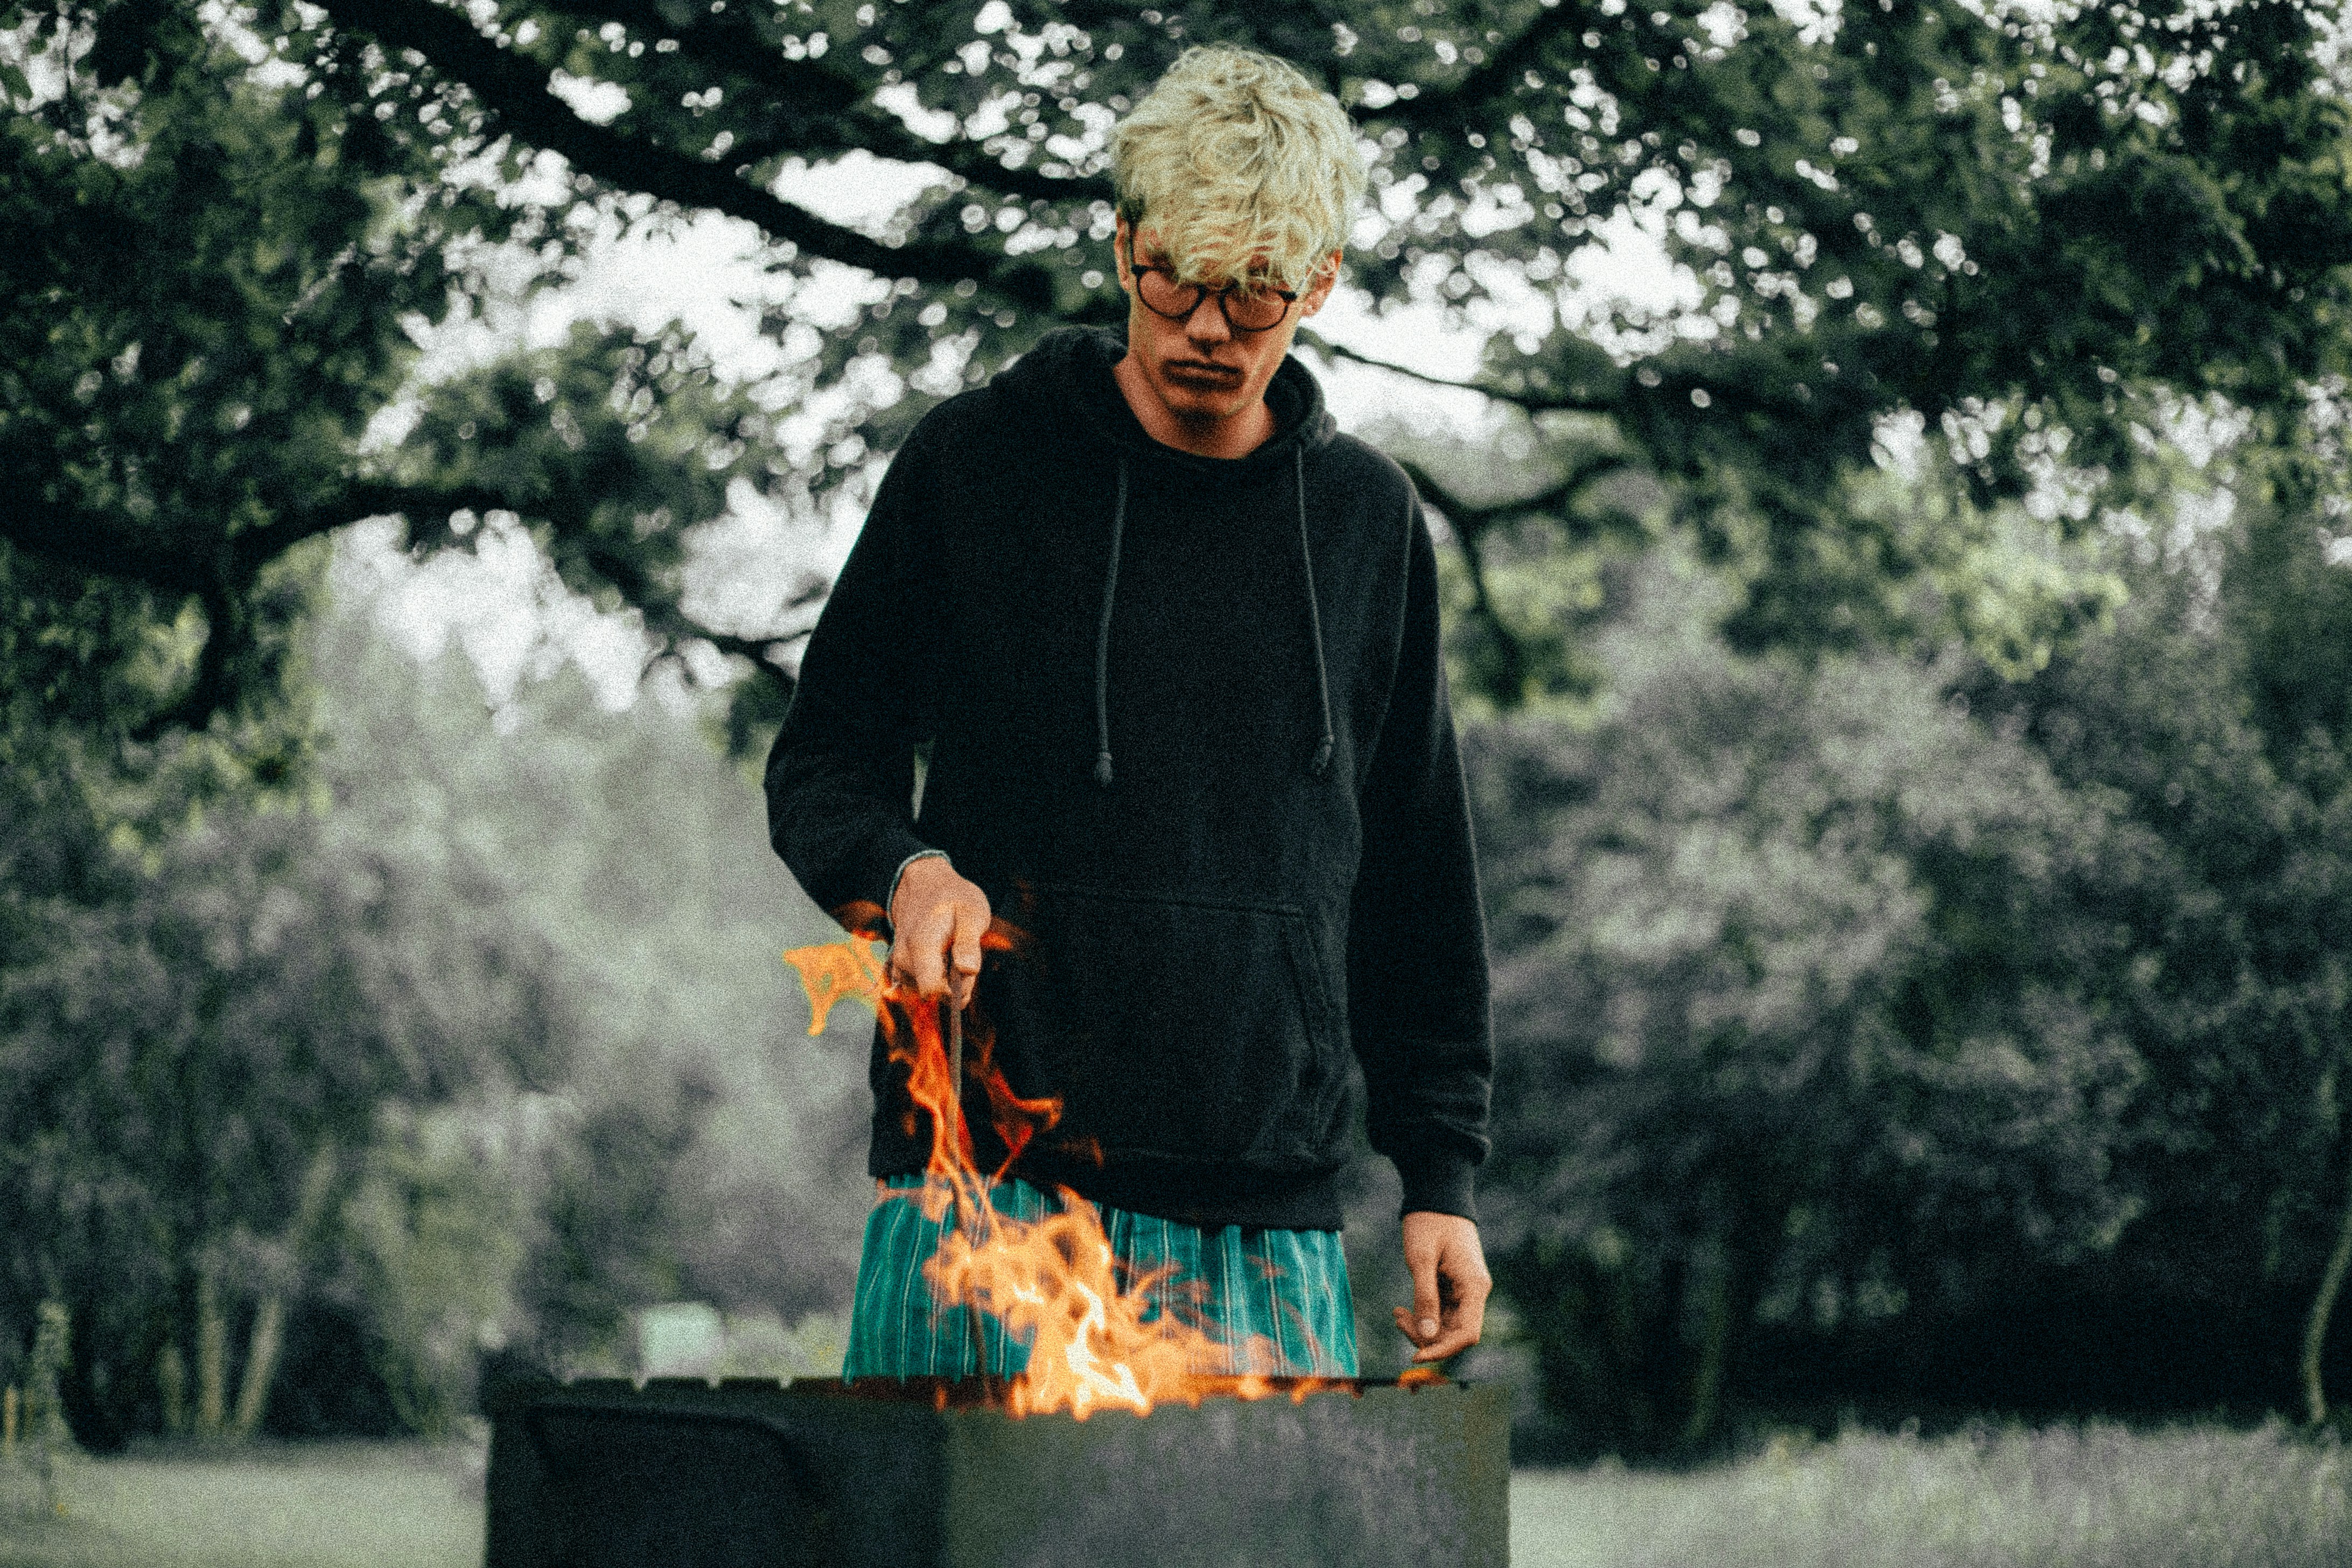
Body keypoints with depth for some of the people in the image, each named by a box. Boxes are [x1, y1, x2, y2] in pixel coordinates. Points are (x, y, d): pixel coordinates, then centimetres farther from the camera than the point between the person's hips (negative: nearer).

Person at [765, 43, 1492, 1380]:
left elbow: (1419, 884, 15)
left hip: (1272, 1216, 2)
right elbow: (824, 759, 10)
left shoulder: (1369, 519, 10)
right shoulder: (975, 464, 3)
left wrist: (1442, 1174, 11)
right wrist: (907, 868, -12)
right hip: (988, 1181, -2)